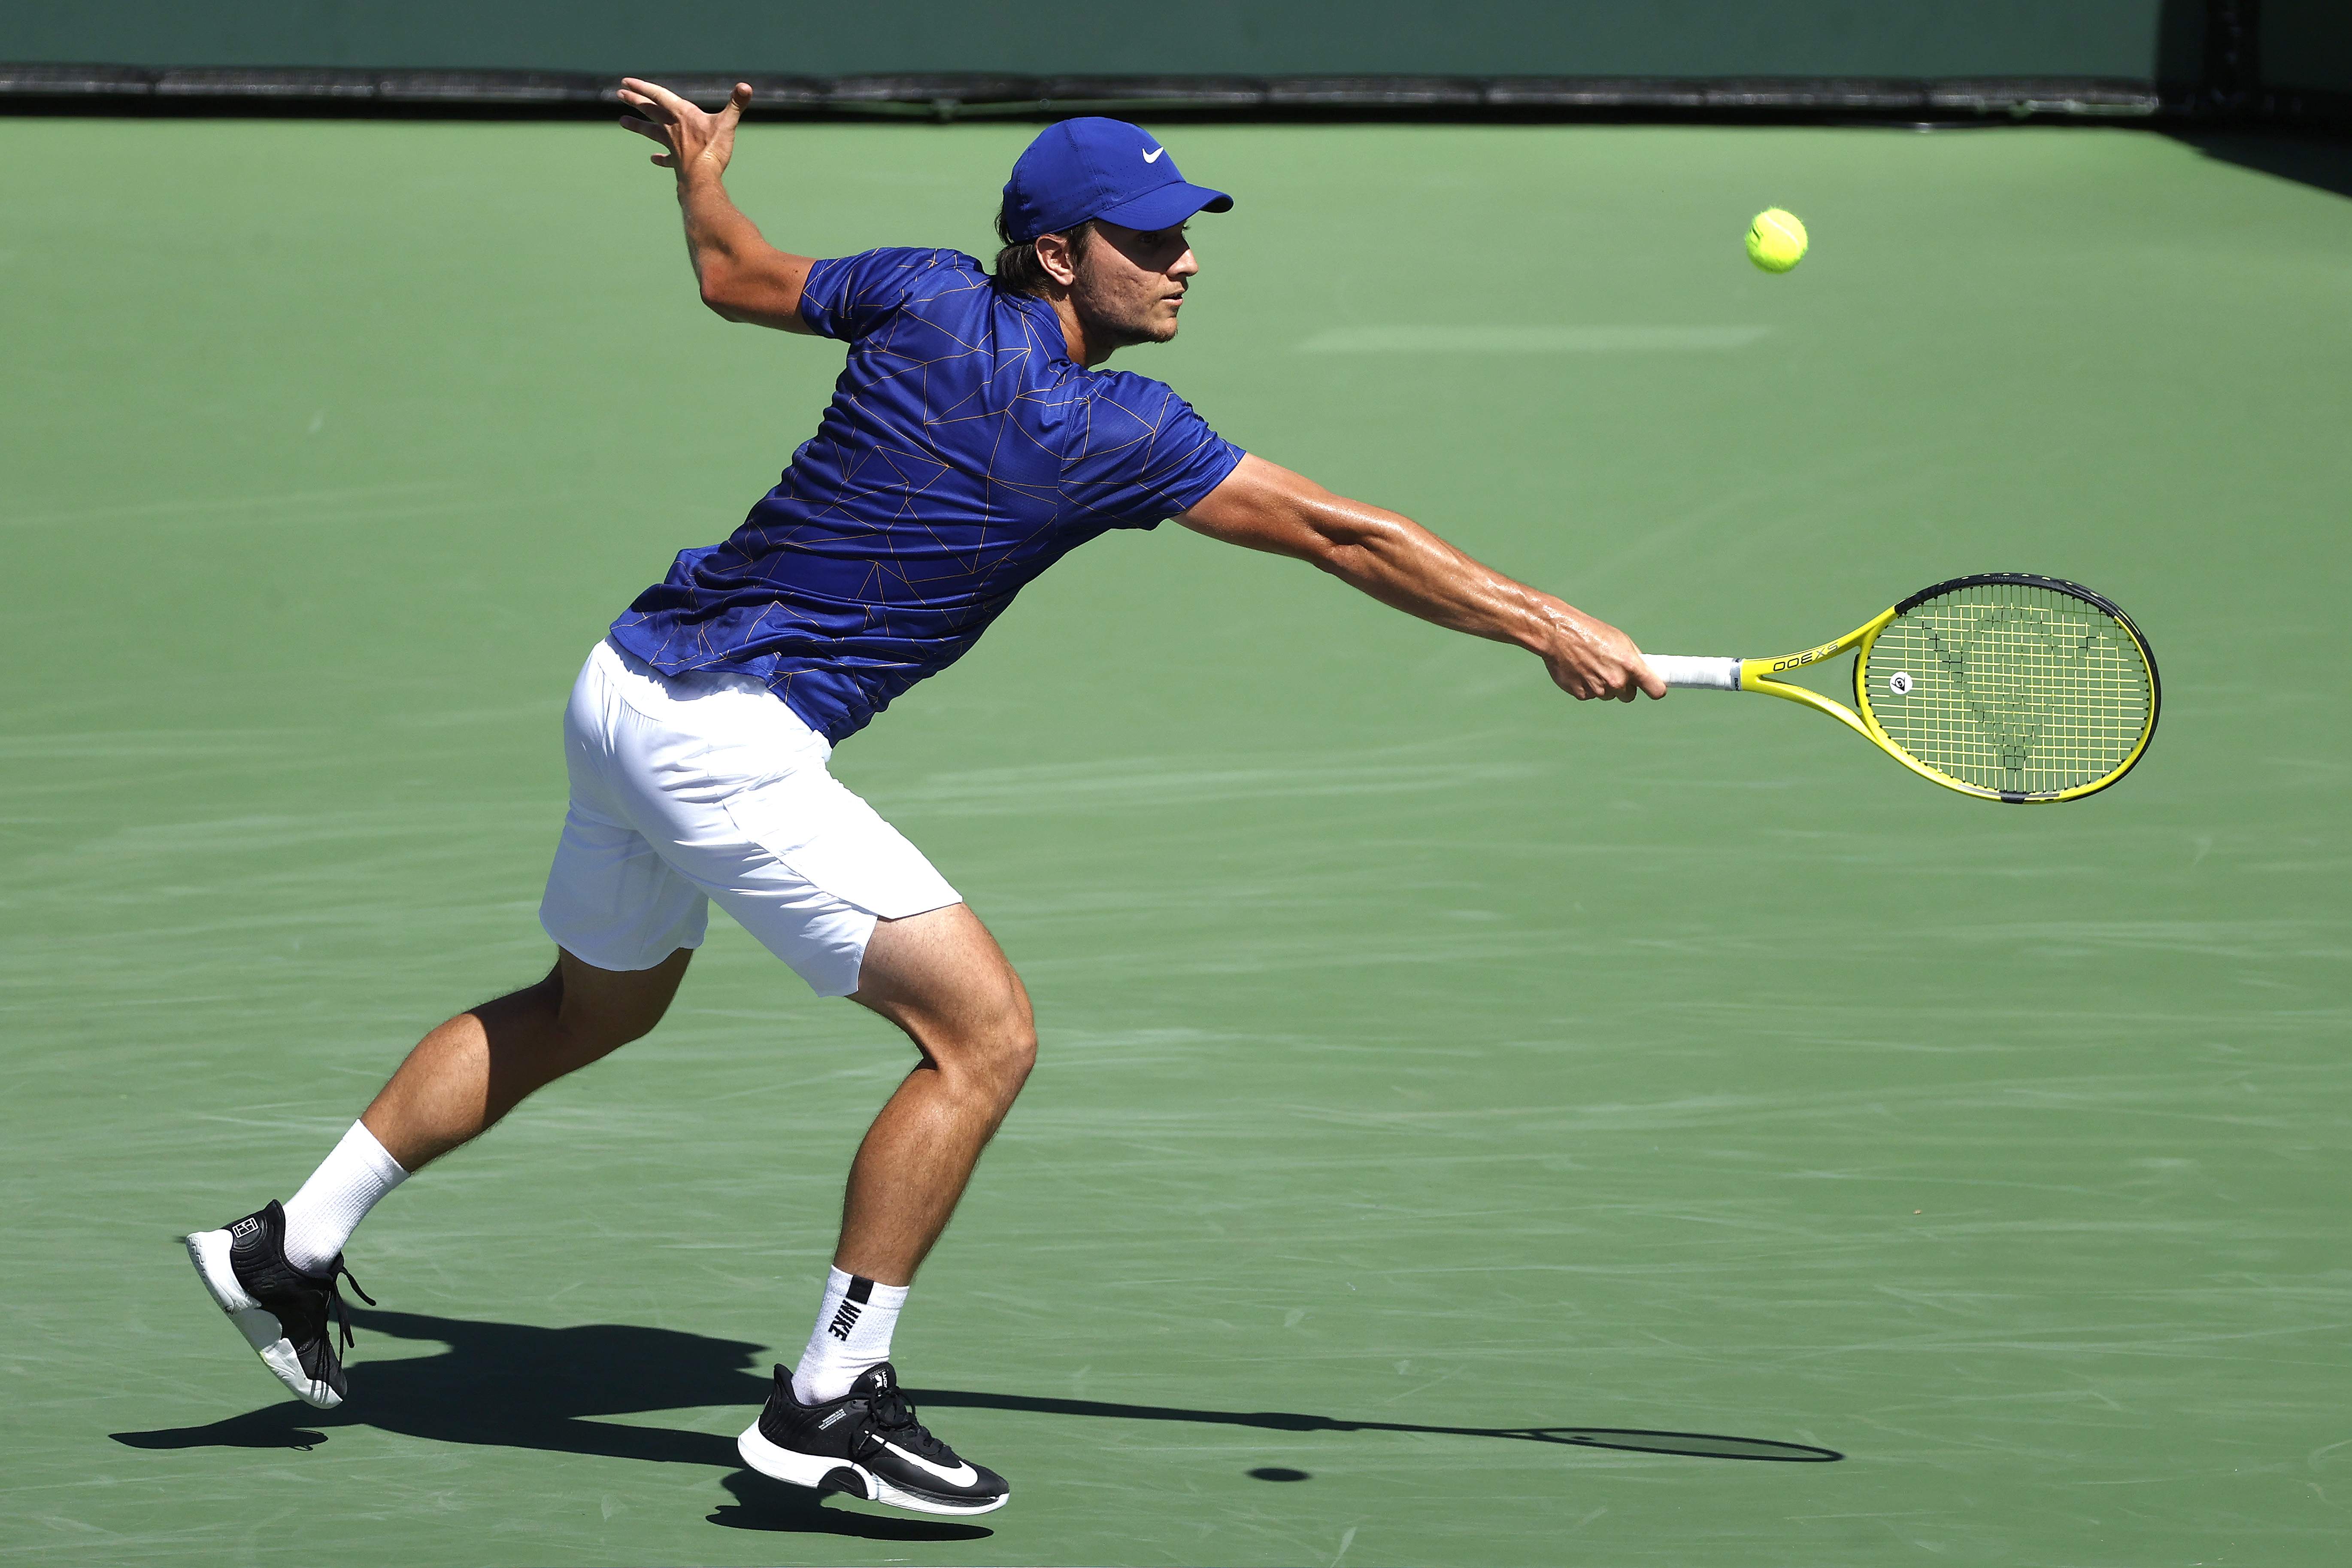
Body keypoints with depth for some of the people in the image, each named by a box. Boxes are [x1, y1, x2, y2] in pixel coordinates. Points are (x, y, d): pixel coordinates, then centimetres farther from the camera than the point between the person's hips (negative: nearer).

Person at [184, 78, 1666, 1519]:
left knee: (597, 1005, 30)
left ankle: (292, 1248, 37)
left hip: (630, 685, 9)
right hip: (727, 740, -9)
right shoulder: (1101, 431, -17)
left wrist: (703, 167, 40)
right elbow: (1339, 536, -16)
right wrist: (1548, 627, -12)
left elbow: (740, 276, 20)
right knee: (984, 1032, -9)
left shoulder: (928, 296, 2)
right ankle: (829, 1405, -5)